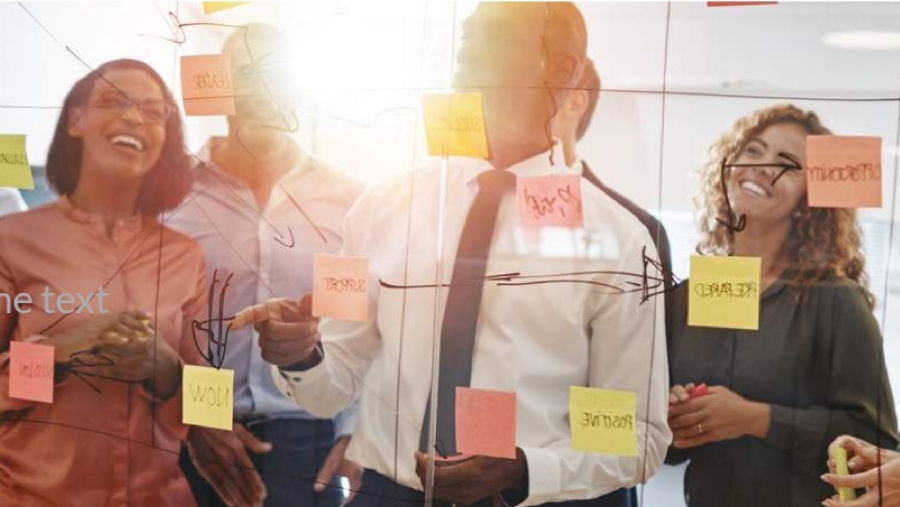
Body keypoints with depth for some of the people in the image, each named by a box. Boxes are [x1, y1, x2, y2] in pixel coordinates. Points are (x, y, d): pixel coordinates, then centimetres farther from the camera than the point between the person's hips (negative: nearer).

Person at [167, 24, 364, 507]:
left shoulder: (348, 199, 3)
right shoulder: (174, 194, 0)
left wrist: (356, 433, -2)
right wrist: (193, 420, -5)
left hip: (307, 438, 0)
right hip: (193, 438, 0)